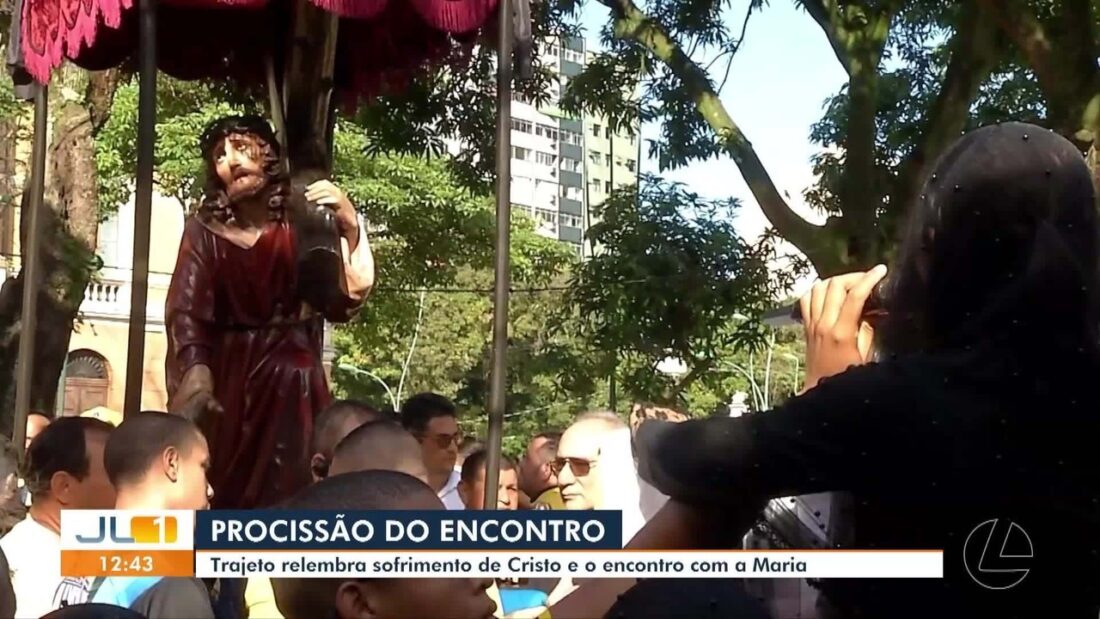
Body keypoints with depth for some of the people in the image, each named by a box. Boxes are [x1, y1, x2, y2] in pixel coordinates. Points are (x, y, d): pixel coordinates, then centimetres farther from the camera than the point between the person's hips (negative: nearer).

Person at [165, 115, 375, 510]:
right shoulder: (204, 231, 2)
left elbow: (347, 300, -9)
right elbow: (186, 309, -9)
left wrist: (350, 227, -23)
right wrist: (195, 370, -28)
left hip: (291, 384, -1)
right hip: (225, 382, 1)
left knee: (286, 494, -1)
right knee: (215, 497, 2)